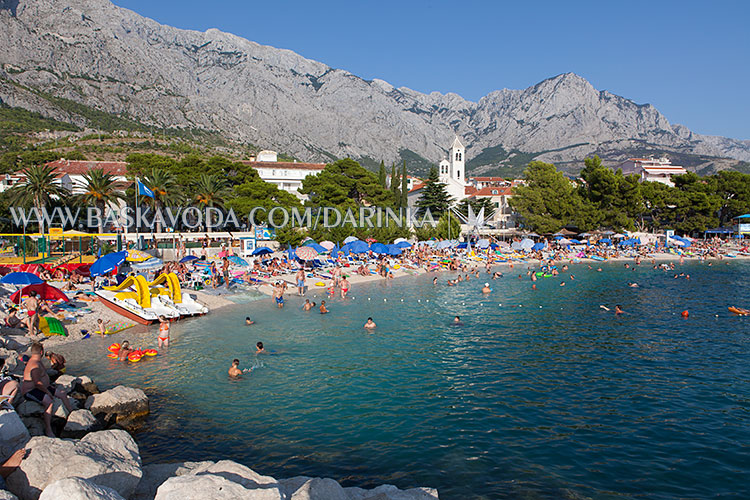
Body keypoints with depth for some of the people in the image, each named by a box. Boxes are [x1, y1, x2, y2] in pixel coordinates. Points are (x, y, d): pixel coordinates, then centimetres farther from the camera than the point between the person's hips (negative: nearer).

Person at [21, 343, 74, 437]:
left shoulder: (37, 361, 10)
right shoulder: (35, 365, -25)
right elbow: (37, 383, -28)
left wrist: (49, 385, 16)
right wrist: (48, 392, -20)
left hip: (39, 388, 11)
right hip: (30, 391, -11)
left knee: (62, 393, 12)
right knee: (49, 401, -33)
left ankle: (71, 412, 32)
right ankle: (48, 429, -34)